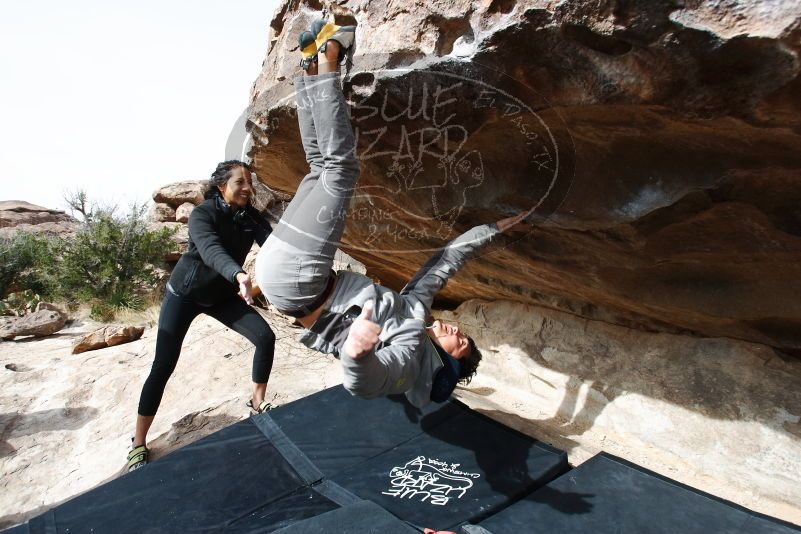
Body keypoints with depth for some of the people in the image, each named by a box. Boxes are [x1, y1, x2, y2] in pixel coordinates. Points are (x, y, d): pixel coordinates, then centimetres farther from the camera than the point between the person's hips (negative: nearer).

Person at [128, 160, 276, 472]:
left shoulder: (251, 217, -10)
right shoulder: (202, 214, -25)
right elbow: (211, 250, -45)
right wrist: (239, 275, -65)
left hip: (222, 295, 5)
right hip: (185, 293, -4)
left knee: (266, 338, -10)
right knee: (164, 365, -7)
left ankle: (257, 403, 11)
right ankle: (138, 444, 9)